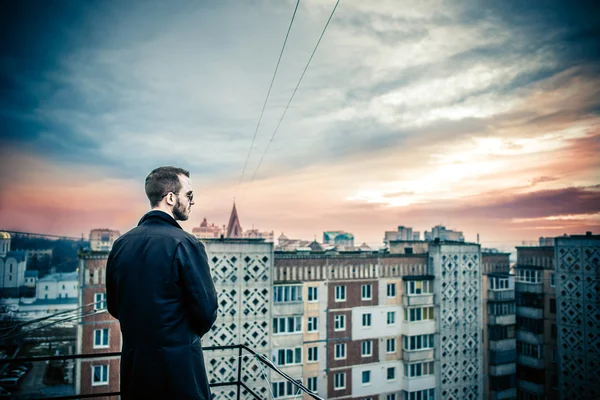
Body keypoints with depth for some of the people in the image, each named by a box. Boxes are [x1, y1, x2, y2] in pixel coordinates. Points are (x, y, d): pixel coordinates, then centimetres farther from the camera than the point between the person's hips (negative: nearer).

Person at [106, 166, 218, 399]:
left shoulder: (120, 244, -1)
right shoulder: (185, 244, -19)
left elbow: (114, 307, 8)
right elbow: (207, 311, -16)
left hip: (134, 367, 6)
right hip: (178, 366, -5)